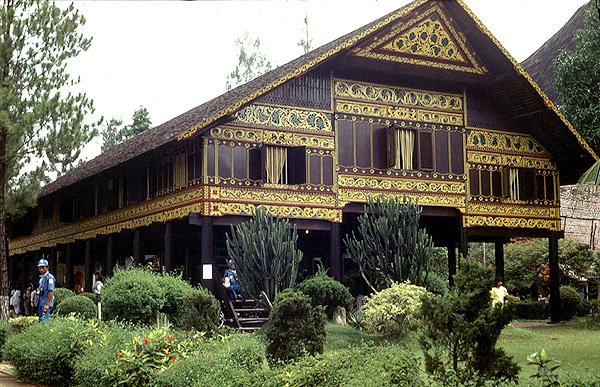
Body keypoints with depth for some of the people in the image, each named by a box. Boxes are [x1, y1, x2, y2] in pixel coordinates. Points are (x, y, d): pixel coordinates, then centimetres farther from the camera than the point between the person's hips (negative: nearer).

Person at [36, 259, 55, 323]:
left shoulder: (50, 277, -12)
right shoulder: (41, 278, 17)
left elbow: (51, 292, -18)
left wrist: (47, 304, -22)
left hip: (46, 304, -9)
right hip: (40, 303, 9)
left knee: (45, 321, -11)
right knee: (41, 320, 10)